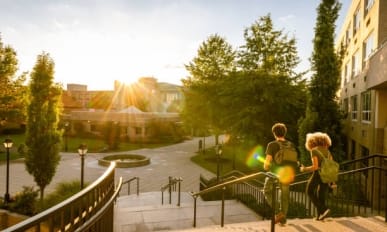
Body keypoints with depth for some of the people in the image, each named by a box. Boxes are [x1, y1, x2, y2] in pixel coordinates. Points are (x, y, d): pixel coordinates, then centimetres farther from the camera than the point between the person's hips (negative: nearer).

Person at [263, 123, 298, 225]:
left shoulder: (272, 145, -11)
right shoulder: (290, 145, 4)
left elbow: (268, 159, -16)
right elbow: (295, 160, 7)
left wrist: (266, 167, 5)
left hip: (275, 172, -4)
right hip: (286, 174, 5)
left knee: (267, 191, 15)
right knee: (285, 195, 16)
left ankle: (278, 212, -1)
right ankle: (283, 218, 25)